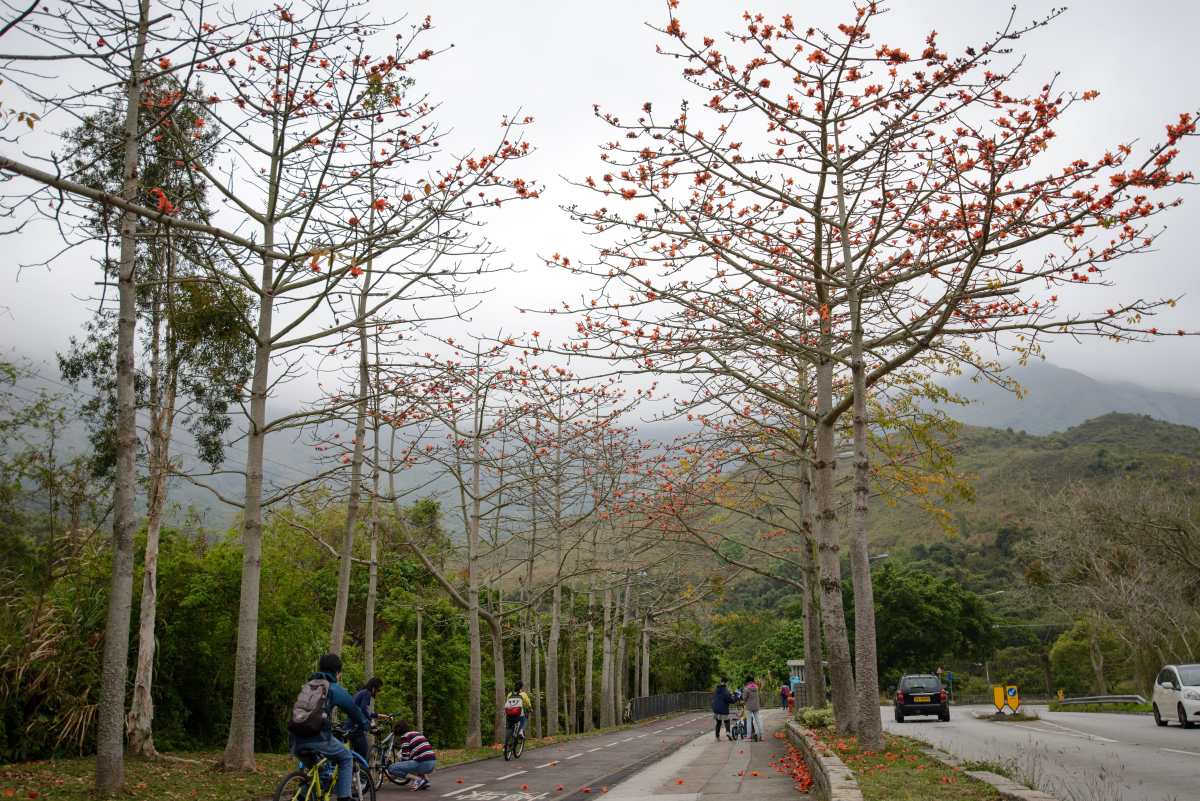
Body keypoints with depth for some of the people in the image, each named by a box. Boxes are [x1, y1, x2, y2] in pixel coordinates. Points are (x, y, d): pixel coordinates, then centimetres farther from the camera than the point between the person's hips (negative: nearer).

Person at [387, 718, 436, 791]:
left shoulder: (405, 736, 1)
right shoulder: (418, 733, 24)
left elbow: (405, 756, -4)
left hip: (422, 763, -8)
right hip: (433, 763, 8)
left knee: (391, 768, -1)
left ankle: (419, 779, -6)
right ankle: (425, 777, 14)